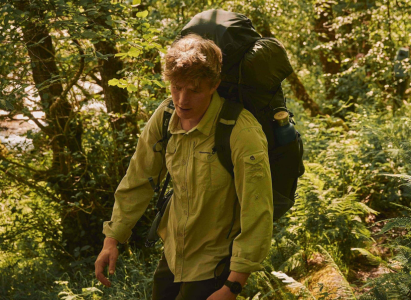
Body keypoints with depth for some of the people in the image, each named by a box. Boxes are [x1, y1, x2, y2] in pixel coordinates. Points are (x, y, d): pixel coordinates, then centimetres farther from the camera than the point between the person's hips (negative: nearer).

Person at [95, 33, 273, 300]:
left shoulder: (243, 133, -27)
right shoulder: (165, 116, -7)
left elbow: (258, 216, -26)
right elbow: (139, 181, 6)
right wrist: (112, 238, 4)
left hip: (215, 265, -6)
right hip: (173, 255, 6)